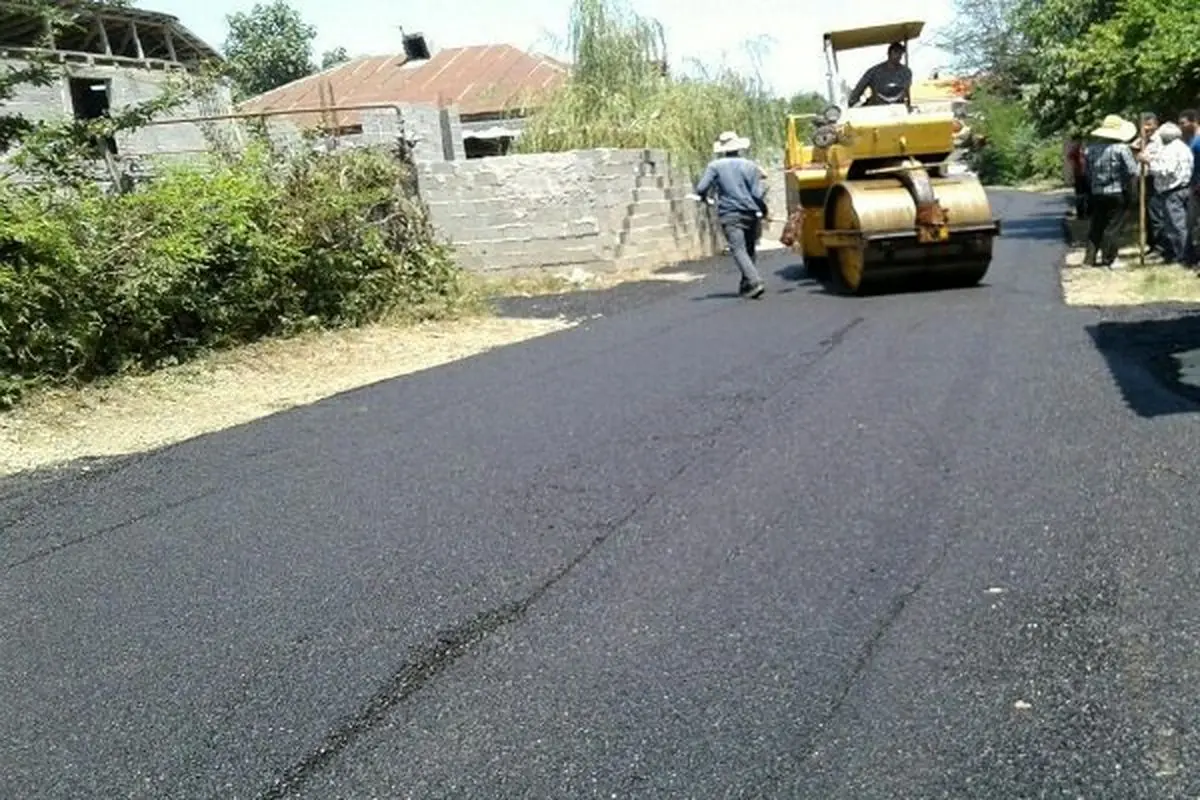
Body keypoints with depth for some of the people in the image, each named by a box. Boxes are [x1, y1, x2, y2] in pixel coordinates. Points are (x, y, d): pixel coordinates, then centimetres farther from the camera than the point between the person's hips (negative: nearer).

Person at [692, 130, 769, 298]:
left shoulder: (715, 166, -3)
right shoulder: (750, 166, 2)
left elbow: (701, 189, -8)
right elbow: (758, 194, -3)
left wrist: (702, 197, 15)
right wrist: (763, 209, 15)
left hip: (729, 215, -3)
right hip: (750, 214, 3)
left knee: (738, 249, -10)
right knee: (749, 249, 16)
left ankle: (755, 281, -27)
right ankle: (746, 285, 25)